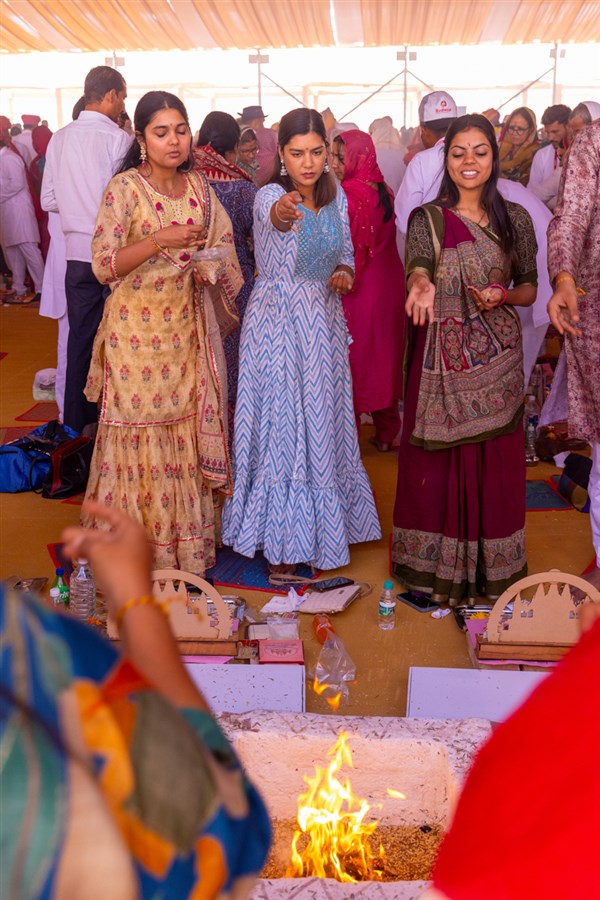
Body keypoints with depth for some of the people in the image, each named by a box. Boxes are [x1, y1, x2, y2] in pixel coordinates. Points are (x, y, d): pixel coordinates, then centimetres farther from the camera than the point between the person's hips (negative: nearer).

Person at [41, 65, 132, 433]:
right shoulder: (118, 139, -11)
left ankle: (76, 423, 20)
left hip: (77, 253, 5)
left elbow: (49, 201, 9)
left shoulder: (60, 138, 5)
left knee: (80, 340, 12)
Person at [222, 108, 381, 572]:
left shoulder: (337, 197, 3)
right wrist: (281, 215, -64)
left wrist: (344, 272, -7)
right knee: (282, 423, 2)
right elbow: (270, 217, -40)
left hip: (324, 322, 5)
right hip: (278, 322, -5)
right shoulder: (270, 196, -15)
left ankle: (322, 524, 31)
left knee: (324, 422, 14)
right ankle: (280, 535, 18)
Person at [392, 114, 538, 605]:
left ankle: (493, 568, 19)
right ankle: (435, 565, 17)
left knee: (495, 460, 4)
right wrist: (421, 286, -39)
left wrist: (503, 296, -11)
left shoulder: (516, 219, 7)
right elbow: (418, 265, -16)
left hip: (498, 357, 1)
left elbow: (530, 288, 10)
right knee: (436, 460, 2)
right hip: (441, 356, -1)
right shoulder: (427, 218, 3)